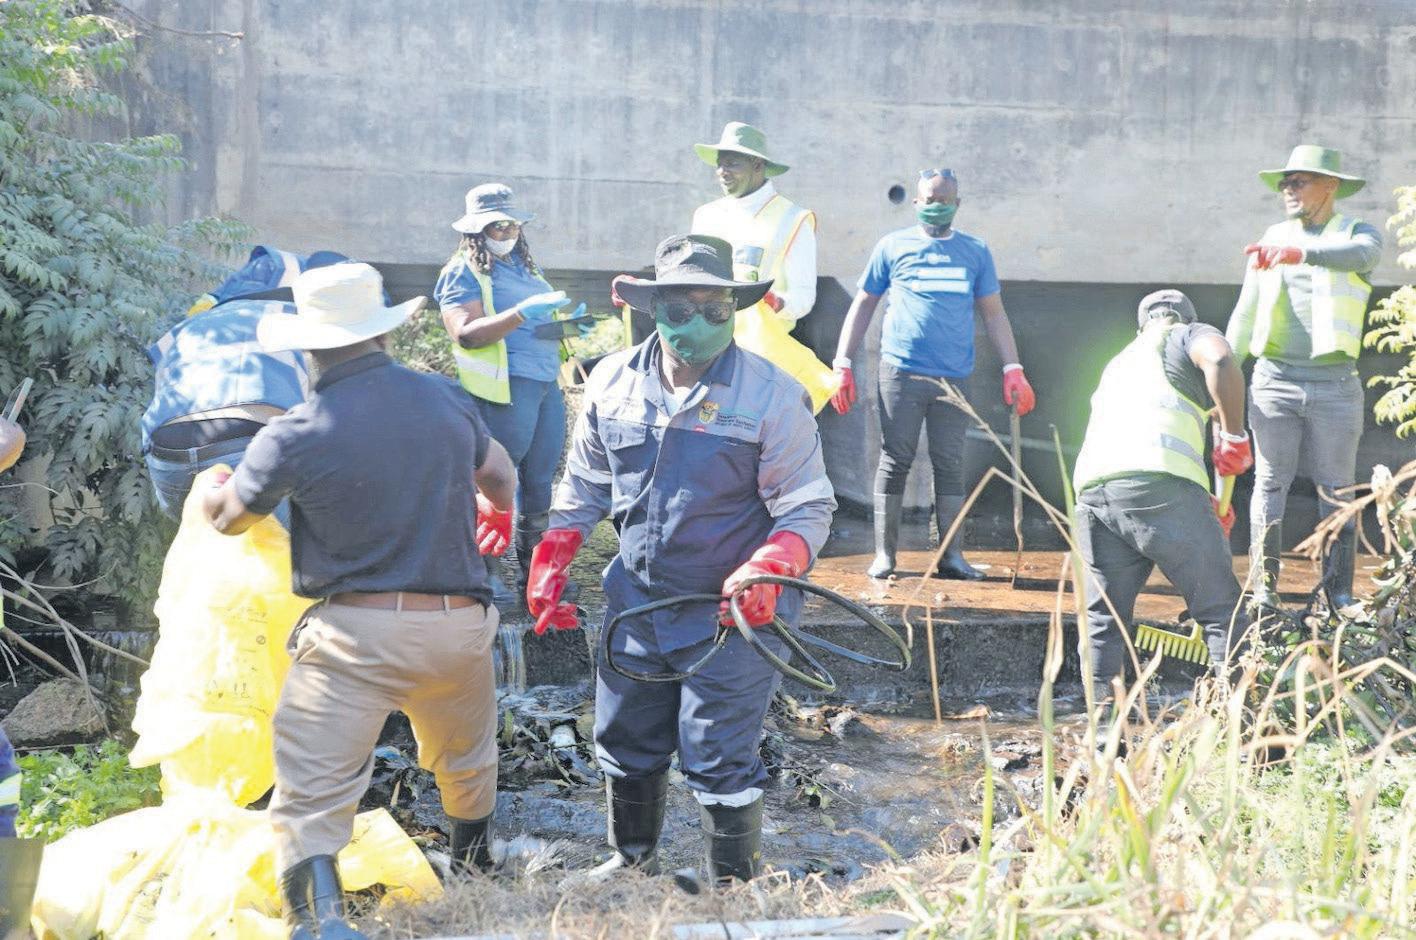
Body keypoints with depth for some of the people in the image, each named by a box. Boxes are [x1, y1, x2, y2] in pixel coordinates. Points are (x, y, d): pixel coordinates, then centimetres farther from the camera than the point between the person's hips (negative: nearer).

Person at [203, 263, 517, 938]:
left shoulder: (295, 435, -11)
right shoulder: (447, 400, 1)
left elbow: (228, 518, 6)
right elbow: (499, 477, 22)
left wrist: (214, 489, 31)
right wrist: (497, 510, 46)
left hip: (353, 634, -4)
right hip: (457, 623, 5)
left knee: (311, 792, 0)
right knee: (465, 757, 28)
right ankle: (473, 861, 52)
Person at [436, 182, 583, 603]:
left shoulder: (524, 265, 20)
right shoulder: (464, 272, -3)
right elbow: (466, 334, -16)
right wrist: (522, 313, -25)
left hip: (547, 383, 8)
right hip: (504, 388, -7)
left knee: (540, 481, 11)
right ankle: (483, 571, 9)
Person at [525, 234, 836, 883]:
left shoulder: (773, 397, -15)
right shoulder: (612, 382, -1)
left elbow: (808, 506, -12)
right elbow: (584, 486, 12)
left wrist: (769, 569, -28)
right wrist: (550, 561, 5)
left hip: (732, 614, -5)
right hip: (635, 604, 5)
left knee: (719, 766, 0)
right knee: (625, 747, 20)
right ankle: (633, 861, 45)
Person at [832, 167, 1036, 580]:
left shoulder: (976, 252, 11)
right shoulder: (893, 247, 6)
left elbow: (994, 314, 13)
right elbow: (863, 305, 9)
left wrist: (1013, 370, 3)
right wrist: (842, 365, 2)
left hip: (955, 376, 2)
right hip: (901, 372, -2)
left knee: (950, 465, 6)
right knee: (895, 462, 1)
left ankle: (952, 556, 12)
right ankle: (884, 554, 7)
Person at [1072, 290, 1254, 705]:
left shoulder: (1119, 363, 38)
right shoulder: (1190, 335, 19)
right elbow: (1219, 360, -7)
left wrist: (1204, 504, 47)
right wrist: (1234, 436, 3)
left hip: (1092, 488, 6)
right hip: (1159, 484, -5)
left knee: (1103, 617, 15)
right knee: (1221, 608, 4)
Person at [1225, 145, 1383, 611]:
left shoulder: (1357, 232, 4)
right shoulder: (1271, 240, 13)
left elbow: (1362, 255, -23)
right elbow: (1244, 315, 16)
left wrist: (1302, 252, -41)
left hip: (1335, 382, -2)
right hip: (1274, 379, 2)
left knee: (1337, 489, 3)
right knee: (1270, 484, 0)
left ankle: (1340, 594, 8)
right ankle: (1263, 590, 3)